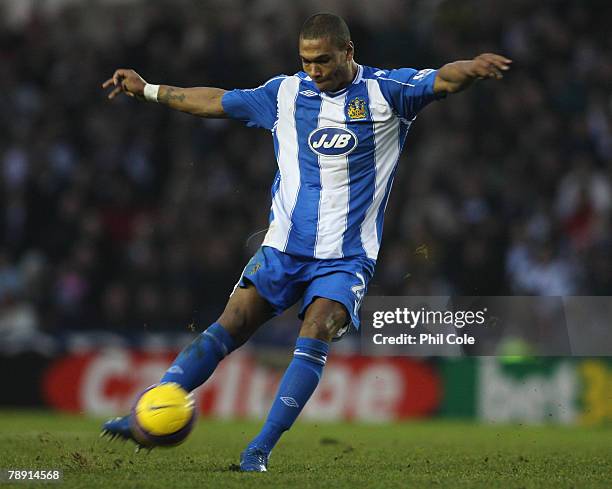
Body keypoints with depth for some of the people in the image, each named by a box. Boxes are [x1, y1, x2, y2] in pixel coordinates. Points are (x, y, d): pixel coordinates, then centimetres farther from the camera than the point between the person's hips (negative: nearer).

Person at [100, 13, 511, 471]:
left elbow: (442, 80, -17)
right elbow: (217, 101, 17)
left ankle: (260, 451, -19)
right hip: (284, 248, 3)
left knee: (314, 339, -21)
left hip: (347, 257, -3)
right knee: (228, 327, -8)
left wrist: (471, 67, -39)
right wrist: (147, 90, 19)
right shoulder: (285, 93, 7)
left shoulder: (387, 90, -2)